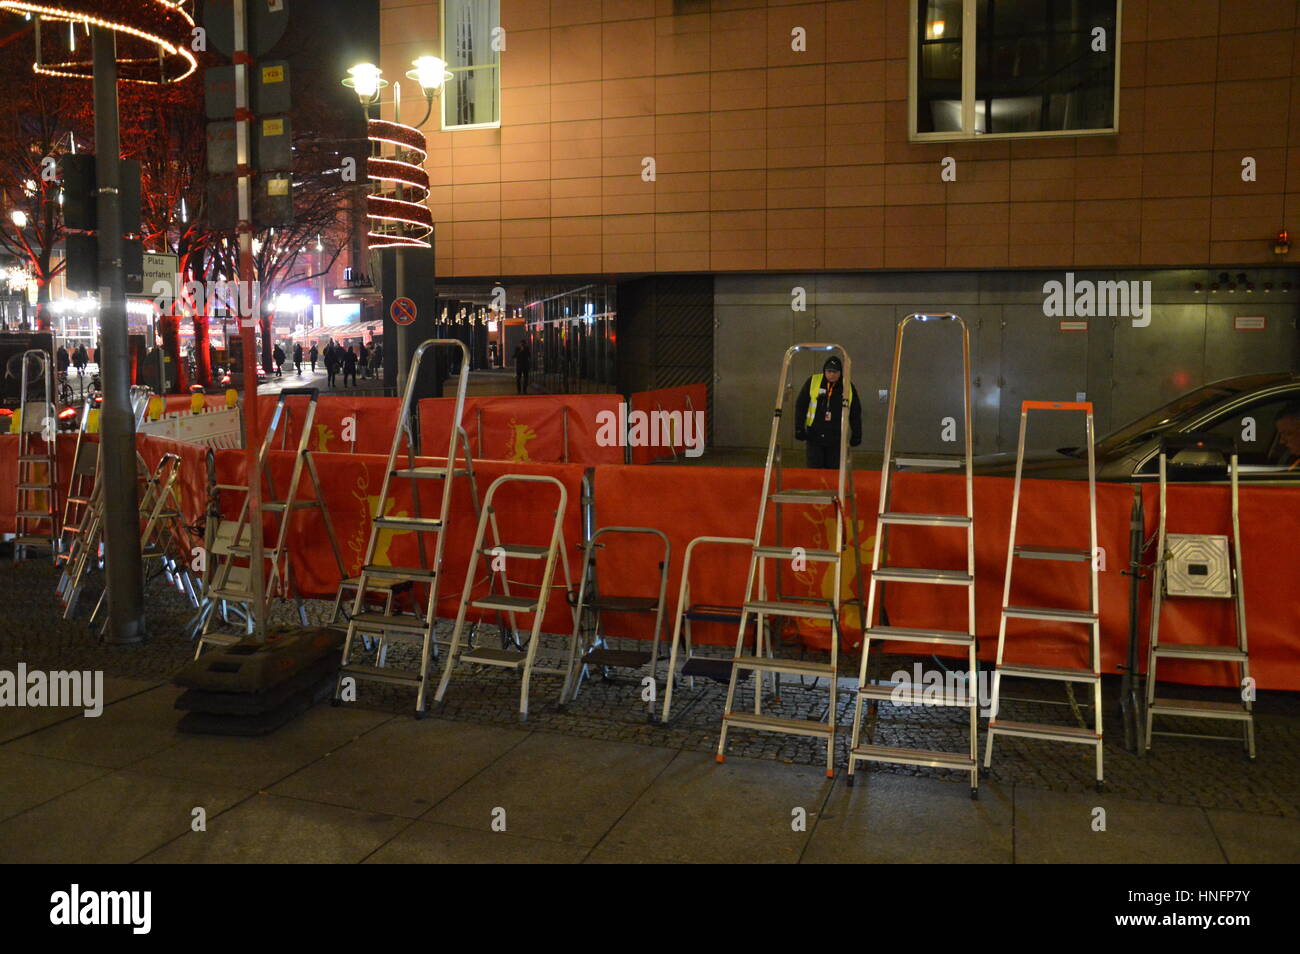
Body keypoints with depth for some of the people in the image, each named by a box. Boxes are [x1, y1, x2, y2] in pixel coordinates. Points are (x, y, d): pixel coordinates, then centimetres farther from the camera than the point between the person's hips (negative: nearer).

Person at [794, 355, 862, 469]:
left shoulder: (848, 387, 2)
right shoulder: (812, 382, -2)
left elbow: (855, 413, 11)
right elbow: (800, 406, 2)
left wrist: (856, 435, 8)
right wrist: (799, 429, -2)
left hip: (837, 438, 1)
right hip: (814, 436, -1)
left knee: (834, 471, 5)